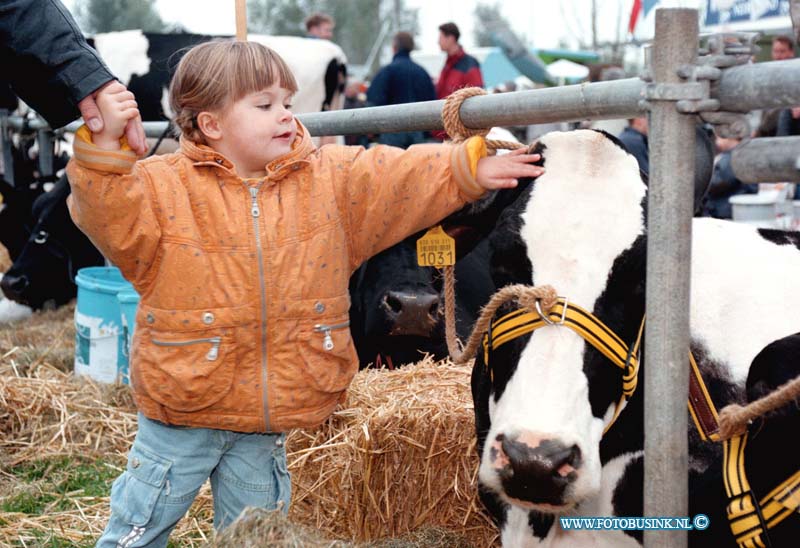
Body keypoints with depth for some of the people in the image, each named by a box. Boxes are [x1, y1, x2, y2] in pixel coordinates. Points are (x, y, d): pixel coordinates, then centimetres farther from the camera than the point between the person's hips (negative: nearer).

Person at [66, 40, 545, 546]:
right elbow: (111, 216, -19)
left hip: (267, 418, 4)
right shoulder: (165, 187, -9)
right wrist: (106, 144, -32)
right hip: (181, 414, -3)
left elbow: (407, 178, 0)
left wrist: (469, 168, -10)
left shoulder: (331, 181, 1)